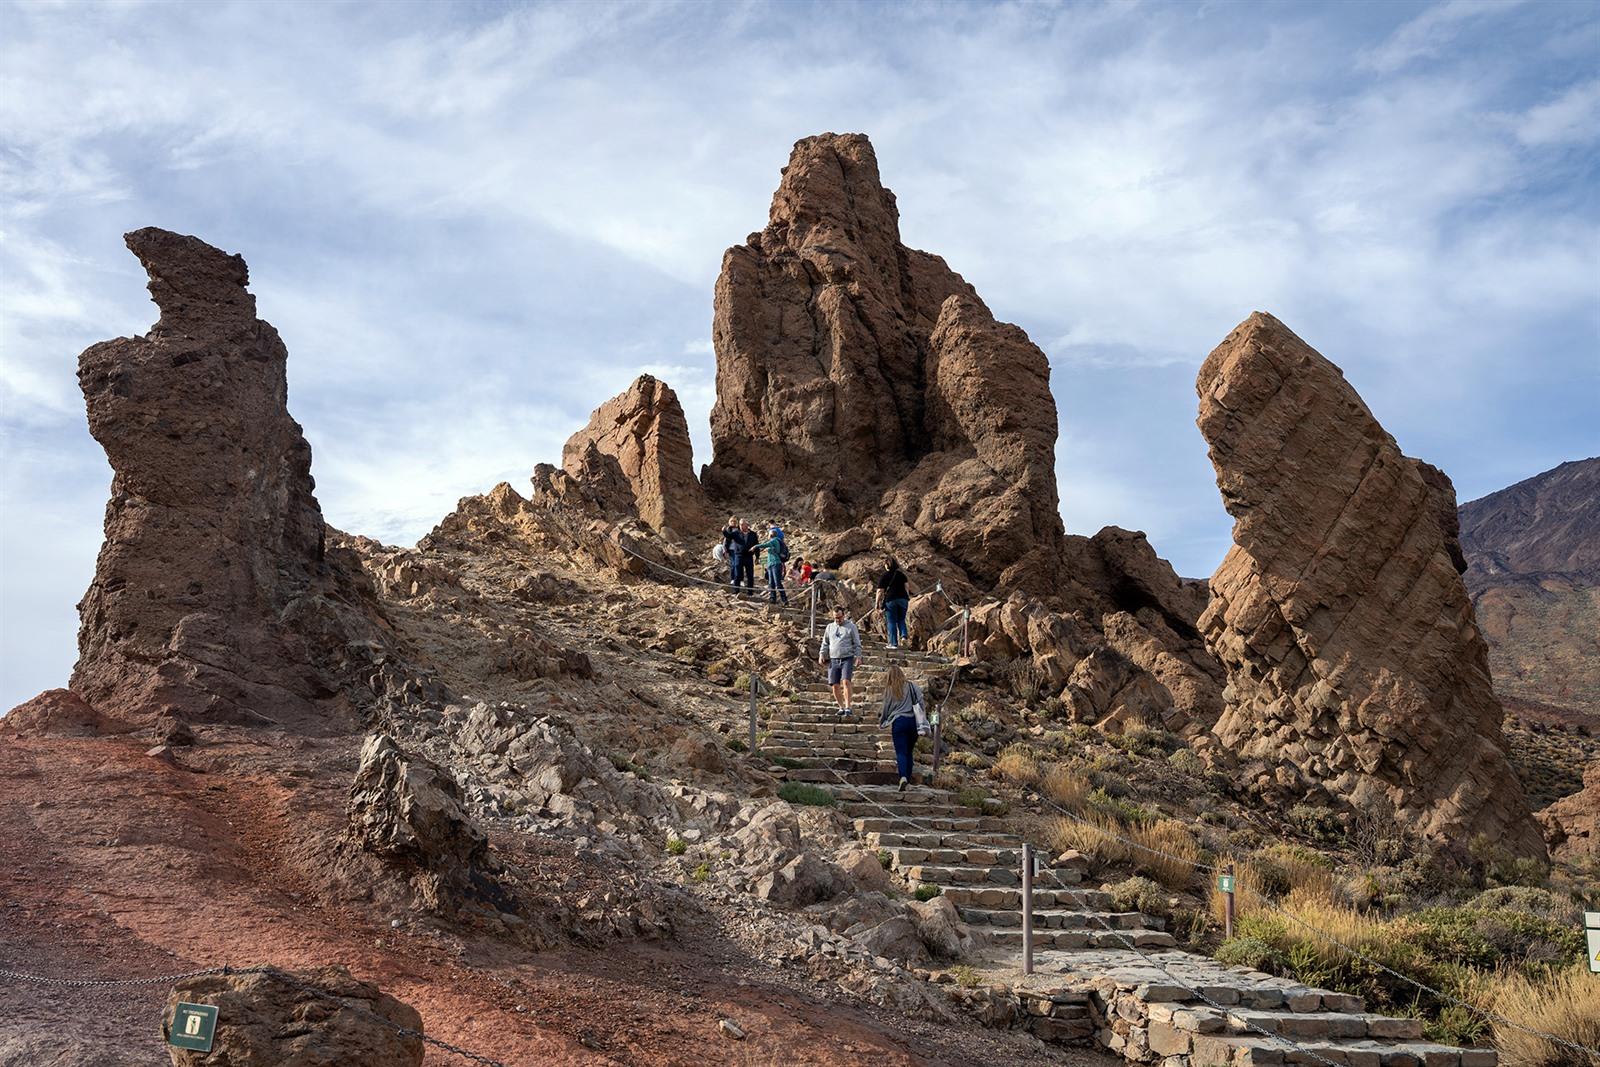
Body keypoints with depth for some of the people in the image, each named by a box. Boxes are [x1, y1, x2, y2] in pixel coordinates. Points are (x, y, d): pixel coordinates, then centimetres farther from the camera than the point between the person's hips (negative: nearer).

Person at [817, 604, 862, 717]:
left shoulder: (851, 626, 5)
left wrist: (857, 656, -7)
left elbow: (857, 644, 5)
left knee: (846, 681, -20)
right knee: (835, 685, 1)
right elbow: (825, 643, 21)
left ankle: (848, 707, -18)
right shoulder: (829, 627, 15)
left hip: (847, 659, -4)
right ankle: (841, 707, 13)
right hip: (834, 660, 4)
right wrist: (822, 654, 7)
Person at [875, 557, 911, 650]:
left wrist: (877, 603, 1)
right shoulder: (901, 574, 9)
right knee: (901, 620, 16)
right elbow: (906, 587, 8)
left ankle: (894, 643, 1)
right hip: (903, 599, 3)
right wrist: (908, 598, 16)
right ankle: (903, 635, -7)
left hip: (890, 600, -3)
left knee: (891, 622, 3)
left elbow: (880, 591, -5)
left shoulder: (884, 577, -2)